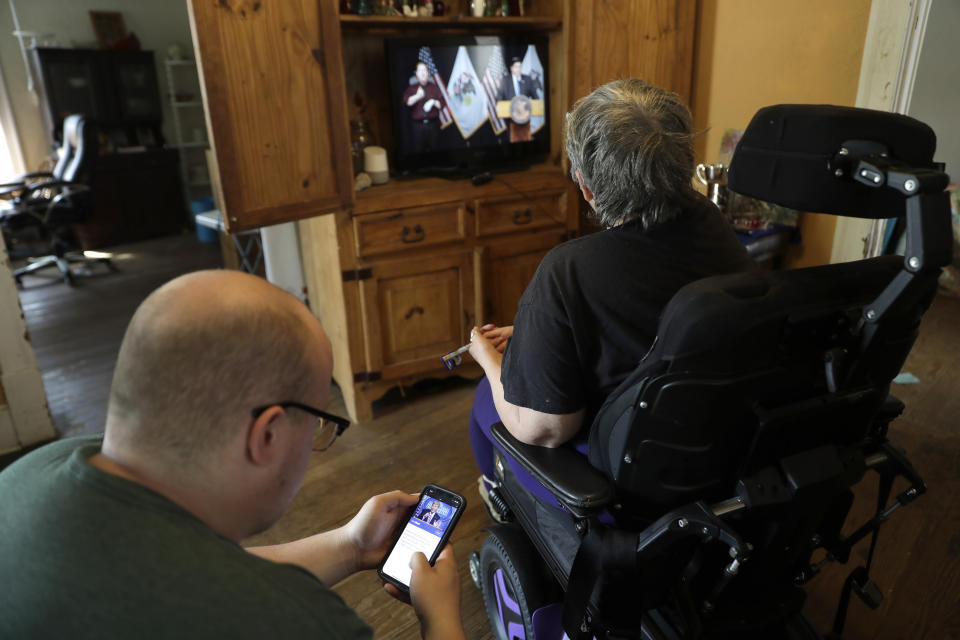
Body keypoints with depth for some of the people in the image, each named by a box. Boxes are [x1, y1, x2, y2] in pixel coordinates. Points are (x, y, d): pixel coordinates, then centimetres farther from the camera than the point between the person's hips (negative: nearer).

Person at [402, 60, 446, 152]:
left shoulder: (435, 87, 11)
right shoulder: (411, 88, 9)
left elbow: (442, 104, 6)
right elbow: (407, 103, -8)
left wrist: (433, 102, -15)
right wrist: (417, 96, -27)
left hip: (433, 124, 1)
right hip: (418, 125, 0)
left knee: (434, 149, 2)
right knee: (418, 150, -2)